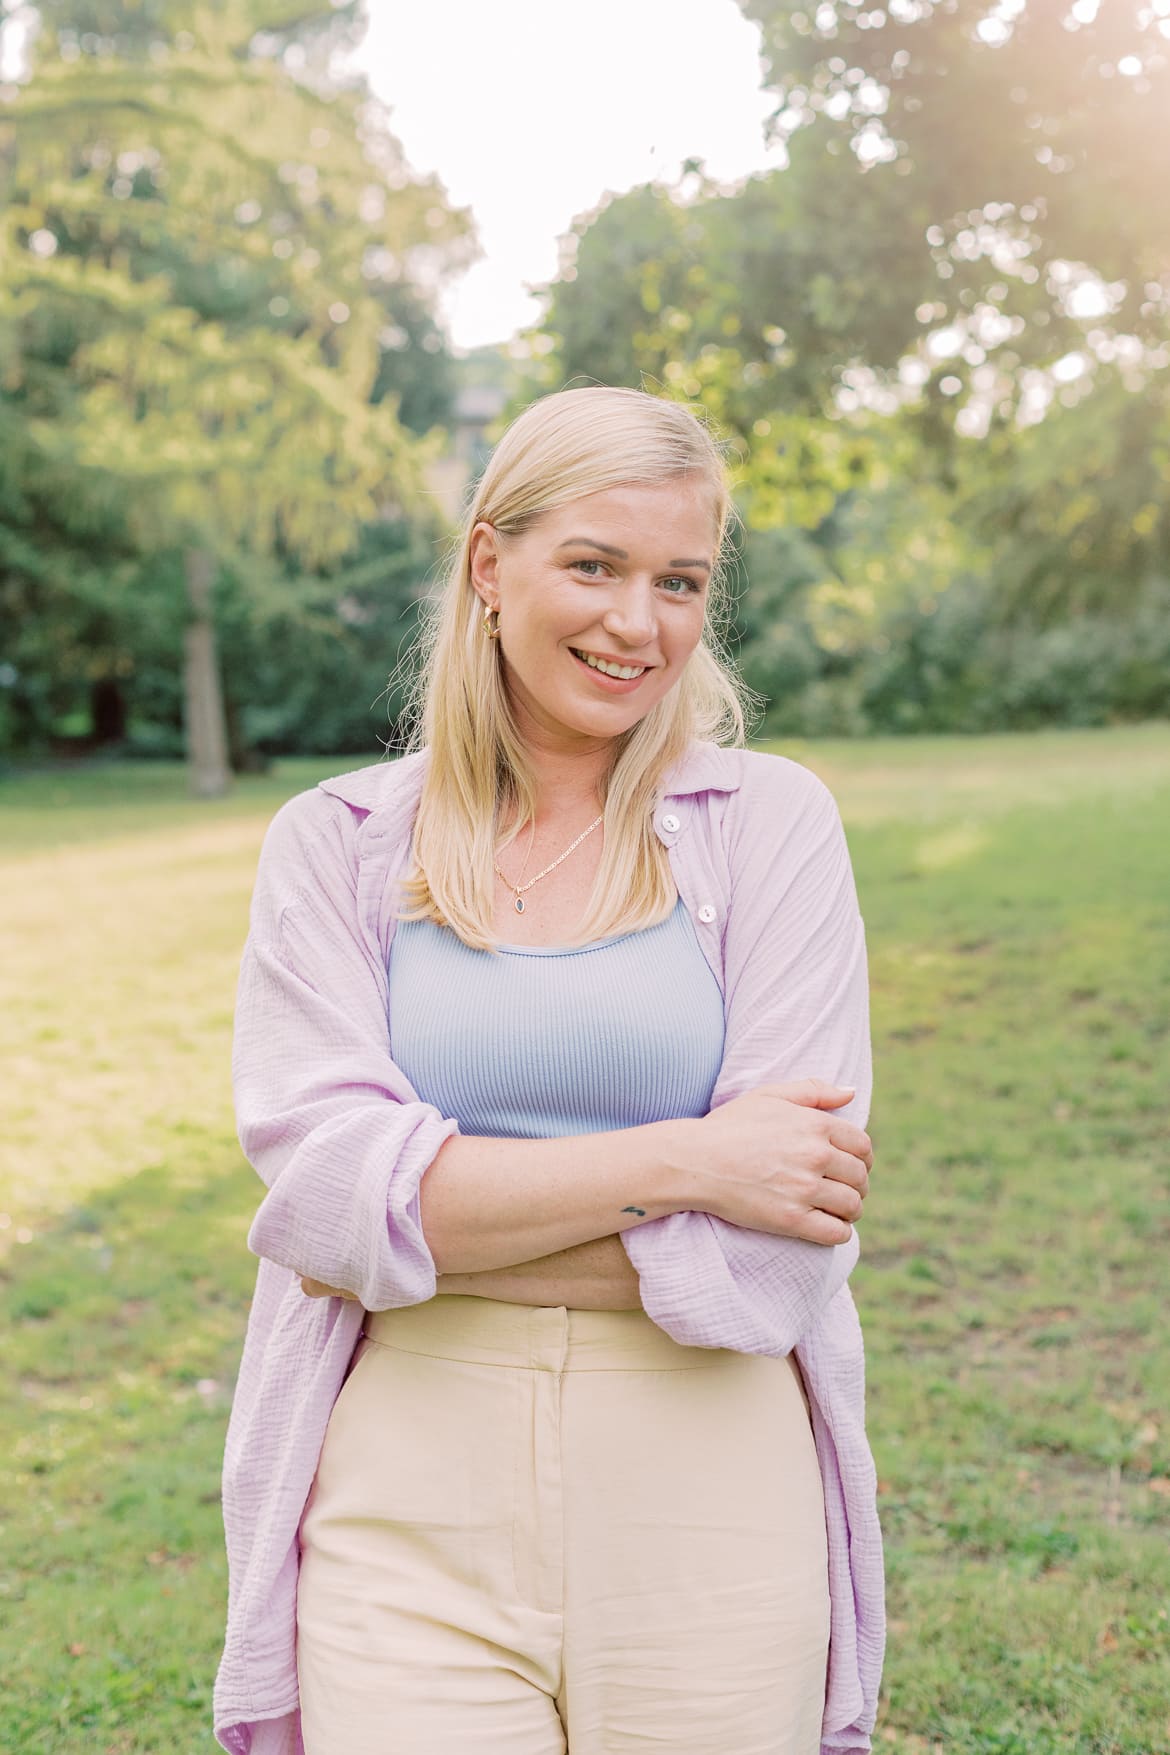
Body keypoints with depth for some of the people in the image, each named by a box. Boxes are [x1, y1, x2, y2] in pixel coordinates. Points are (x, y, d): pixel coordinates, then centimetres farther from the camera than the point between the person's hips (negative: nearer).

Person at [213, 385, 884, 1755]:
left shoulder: (768, 821, -1)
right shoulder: (336, 842, 2)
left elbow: (773, 1246, -9)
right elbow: (321, 1186, -11)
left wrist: (435, 1209, -12)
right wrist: (674, 1161, -16)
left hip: (706, 1493, 0)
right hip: (411, 1499, 0)